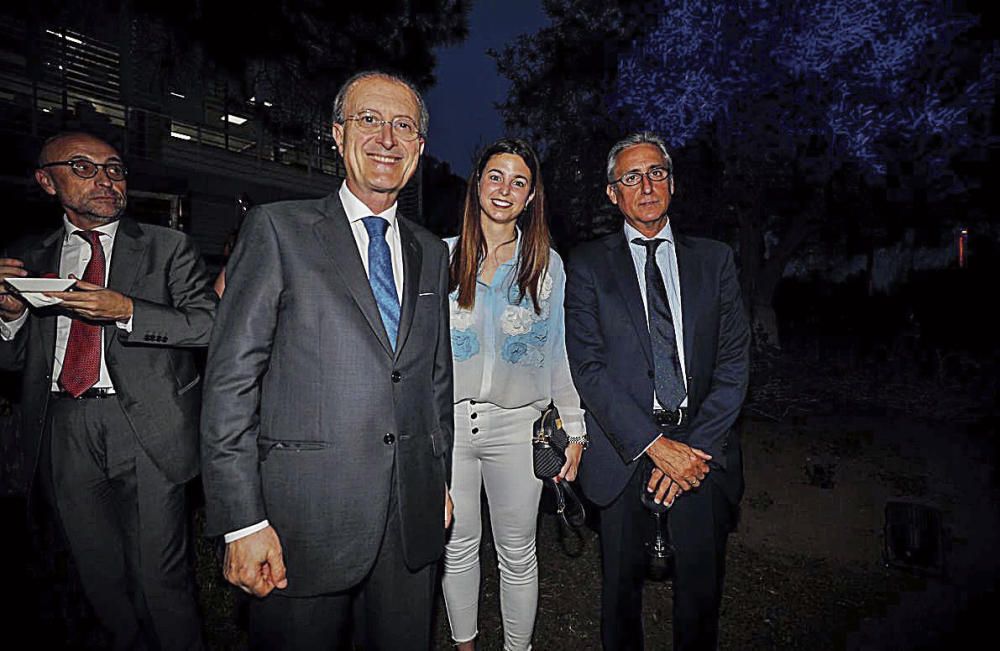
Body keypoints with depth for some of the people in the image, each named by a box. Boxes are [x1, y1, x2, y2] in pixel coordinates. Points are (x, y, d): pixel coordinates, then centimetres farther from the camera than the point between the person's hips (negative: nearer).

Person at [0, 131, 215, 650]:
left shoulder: (168, 248, 2)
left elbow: (209, 324, -6)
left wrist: (125, 310, -18)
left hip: (145, 428, -3)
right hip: (63, 434, 4)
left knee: (160, 575, 4)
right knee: (101, 578, 16)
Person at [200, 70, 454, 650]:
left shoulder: (431, 253, 10)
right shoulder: (279, 229, -4)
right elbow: (230, 378, -8)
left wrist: (440, 480, 13)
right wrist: (243, 521, -11)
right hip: (305, 519, -4)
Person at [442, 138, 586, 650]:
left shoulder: (548, 264, 4)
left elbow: (560, 353, 4)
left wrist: (575, 430, 2)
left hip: (517, 423, 0)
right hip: (448, 421, 1)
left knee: (517, 554, 11)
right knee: (458, 547, 14)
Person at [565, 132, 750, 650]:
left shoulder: (714, 260, 7)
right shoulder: (588, 265, 0)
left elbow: (734, 361, 2)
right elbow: (588, 367, -8)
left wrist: (694, 446, -9)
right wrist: (655, 445, -14)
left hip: (703, 451, 2)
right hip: (625, 451, -1)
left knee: (701, 588, 13)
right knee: (621, 584, 14)